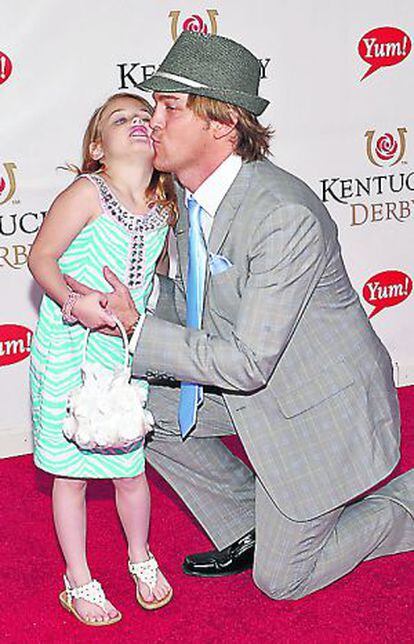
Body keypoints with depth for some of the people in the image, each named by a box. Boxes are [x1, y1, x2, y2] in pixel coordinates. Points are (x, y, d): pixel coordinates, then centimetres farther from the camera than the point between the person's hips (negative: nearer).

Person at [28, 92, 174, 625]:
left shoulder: (163, 202, 2)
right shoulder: (87, 193, -13)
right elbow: (41, 256, -12)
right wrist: (74, 303, -26)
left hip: (128, 354, 4)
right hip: (68, 354, -4)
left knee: (129, 470, 11)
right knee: (70, 474, 7)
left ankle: (141, 560, 37)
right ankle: (79, 581, 25)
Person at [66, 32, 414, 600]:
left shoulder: (286, 217, -32)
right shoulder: (189, 192, -5)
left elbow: (249, 363, -30)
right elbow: (193, 303, 9)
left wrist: (135, 327, -31)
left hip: (322, 406, -8)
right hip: (251, 388, 8)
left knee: (281, 580, 3)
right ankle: (250, 531, 17)